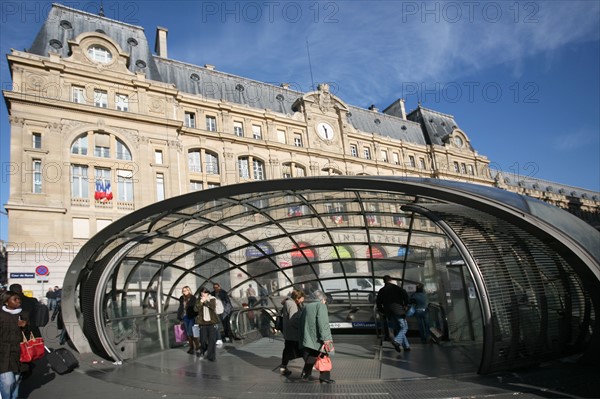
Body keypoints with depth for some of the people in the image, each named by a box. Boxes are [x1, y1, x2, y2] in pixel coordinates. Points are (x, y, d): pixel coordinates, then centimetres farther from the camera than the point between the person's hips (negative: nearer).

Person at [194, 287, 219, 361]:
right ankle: (203, 350, 32)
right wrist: (201, 301, -17)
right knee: (203, 339, 1)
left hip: (212, 322, -1)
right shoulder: (198, 300, 6)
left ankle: (211, 356, 7)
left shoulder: (212, 299, 3)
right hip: (203, 322, 1)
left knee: (212, 340, -3)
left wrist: (205, 301, -16)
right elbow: (195, 309, -8)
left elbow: (213, 307, -15)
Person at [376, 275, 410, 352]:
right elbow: (404, 293, -15)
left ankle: (406, 346, 11)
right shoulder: (395, 287, 2)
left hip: (389, 313, 5)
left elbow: (378, 304, 12)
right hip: (398, 311, -4)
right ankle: (397, 341, -21)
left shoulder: (381, 291, 14)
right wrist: (405, 304, -4)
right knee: (404, 327, 1)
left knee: (398, 329, 13)